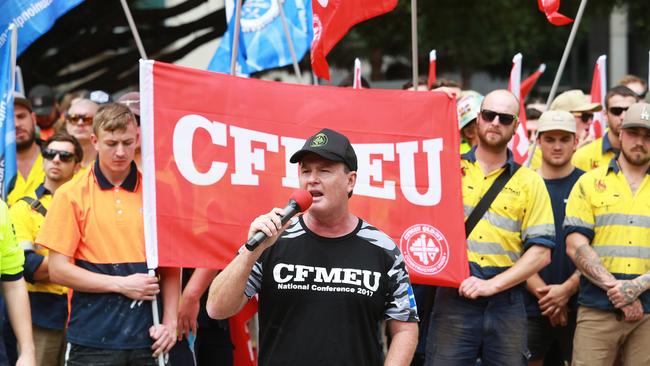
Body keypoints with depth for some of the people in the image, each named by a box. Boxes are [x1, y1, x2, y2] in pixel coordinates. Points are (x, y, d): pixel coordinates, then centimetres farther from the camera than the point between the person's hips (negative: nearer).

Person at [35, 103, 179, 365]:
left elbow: (170, 266, 11)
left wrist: (170, 321, -2)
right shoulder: (72, 194, 1)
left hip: (147, 339, 2)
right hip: (93, 340, -2)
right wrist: (121, 285, -10)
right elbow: (58, 270, -3)